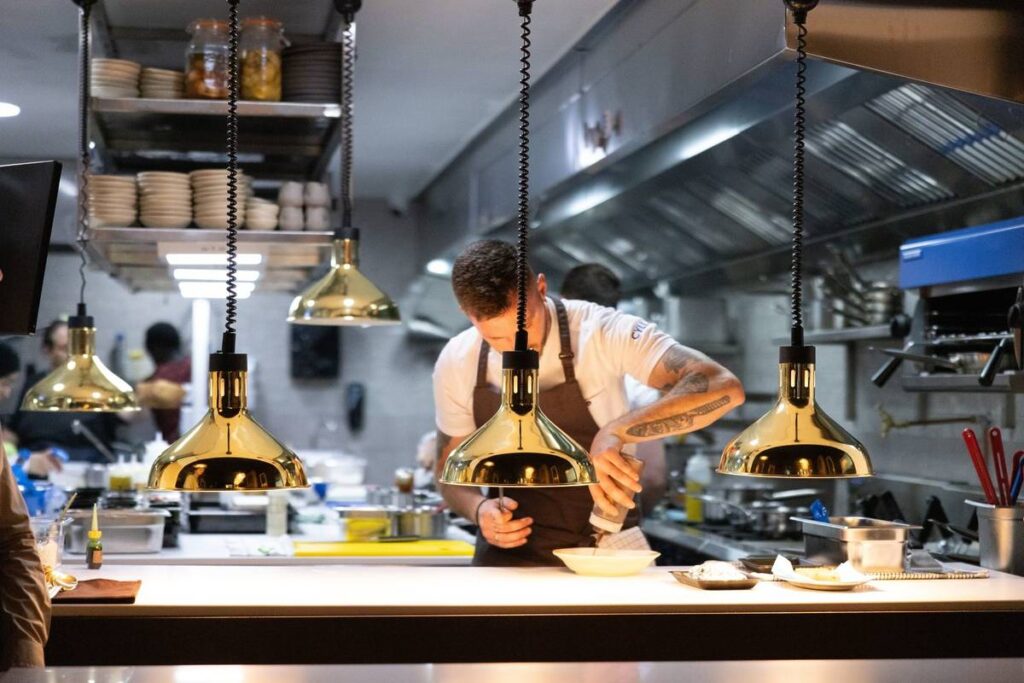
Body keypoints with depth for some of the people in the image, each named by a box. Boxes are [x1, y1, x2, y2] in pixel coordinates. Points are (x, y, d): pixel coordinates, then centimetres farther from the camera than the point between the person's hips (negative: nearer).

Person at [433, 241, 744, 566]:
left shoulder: (601, 331, -17)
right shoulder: (455, 364, -5)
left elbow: (724, 388, -27)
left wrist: (616, 433, -37)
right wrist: (479, 509, -15)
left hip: (605, 552, -2)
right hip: (507, 556, 2)